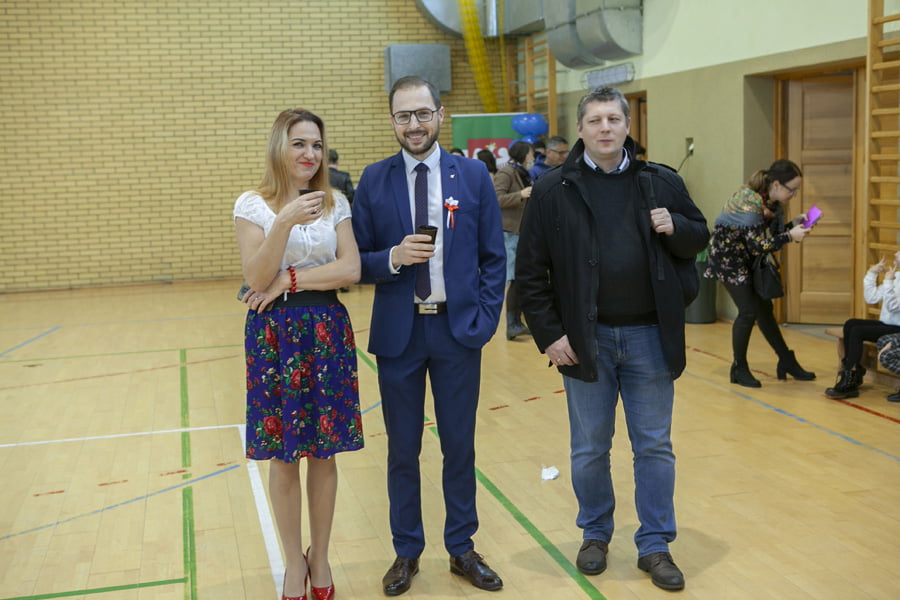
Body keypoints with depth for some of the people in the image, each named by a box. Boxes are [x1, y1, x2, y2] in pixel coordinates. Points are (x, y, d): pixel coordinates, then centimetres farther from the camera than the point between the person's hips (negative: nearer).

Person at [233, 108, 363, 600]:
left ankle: (319, 558, 24)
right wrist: (285, 223, -24)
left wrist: (289, 280, -13)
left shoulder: (335, 203, 6)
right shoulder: (253, 204, -2)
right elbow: (256, 278, -12)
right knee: (283, 457, 5)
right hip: (275, 334, -2)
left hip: (328, 331, 2)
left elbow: (351, 270, -4)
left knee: (323, 453, 8)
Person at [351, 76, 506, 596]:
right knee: (403, 449, 11)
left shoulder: (473, 174, 1)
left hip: (458, 330, 0)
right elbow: (359, 261, 0)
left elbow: (494, 257, 3)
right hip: (398, 333, 0)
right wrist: (393, 258, -19)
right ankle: (407, 552, 27)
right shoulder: (374, 180, 0)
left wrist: (485, 319, -6)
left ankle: (462, 549, 27)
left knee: (460, 445, 11)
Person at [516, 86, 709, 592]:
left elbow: (699, 237, 11)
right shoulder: (553, 191, -3)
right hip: (585, 338, -1)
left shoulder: (661, 183, 1)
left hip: (649, 336, 1)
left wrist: (676, 227, -11)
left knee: (655, 447, 9)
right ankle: (596, 535, 32)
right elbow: (531, 272, -1)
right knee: (590, 449, 12)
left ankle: (655, 545, 23)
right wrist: (549, 334, -7)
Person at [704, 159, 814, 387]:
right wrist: (790, 236, -25)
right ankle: (739, 369, 7)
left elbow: (771, 232, 3)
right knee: (749, 311, -8)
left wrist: (794, 223, -10)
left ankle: (787, 362, 18)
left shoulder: (773, 201, -3)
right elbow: (758, 245, -27)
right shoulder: (749, 201, -28)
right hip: (728, 255, -8)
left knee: (764, 309, 11)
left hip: (748, 258, 8)